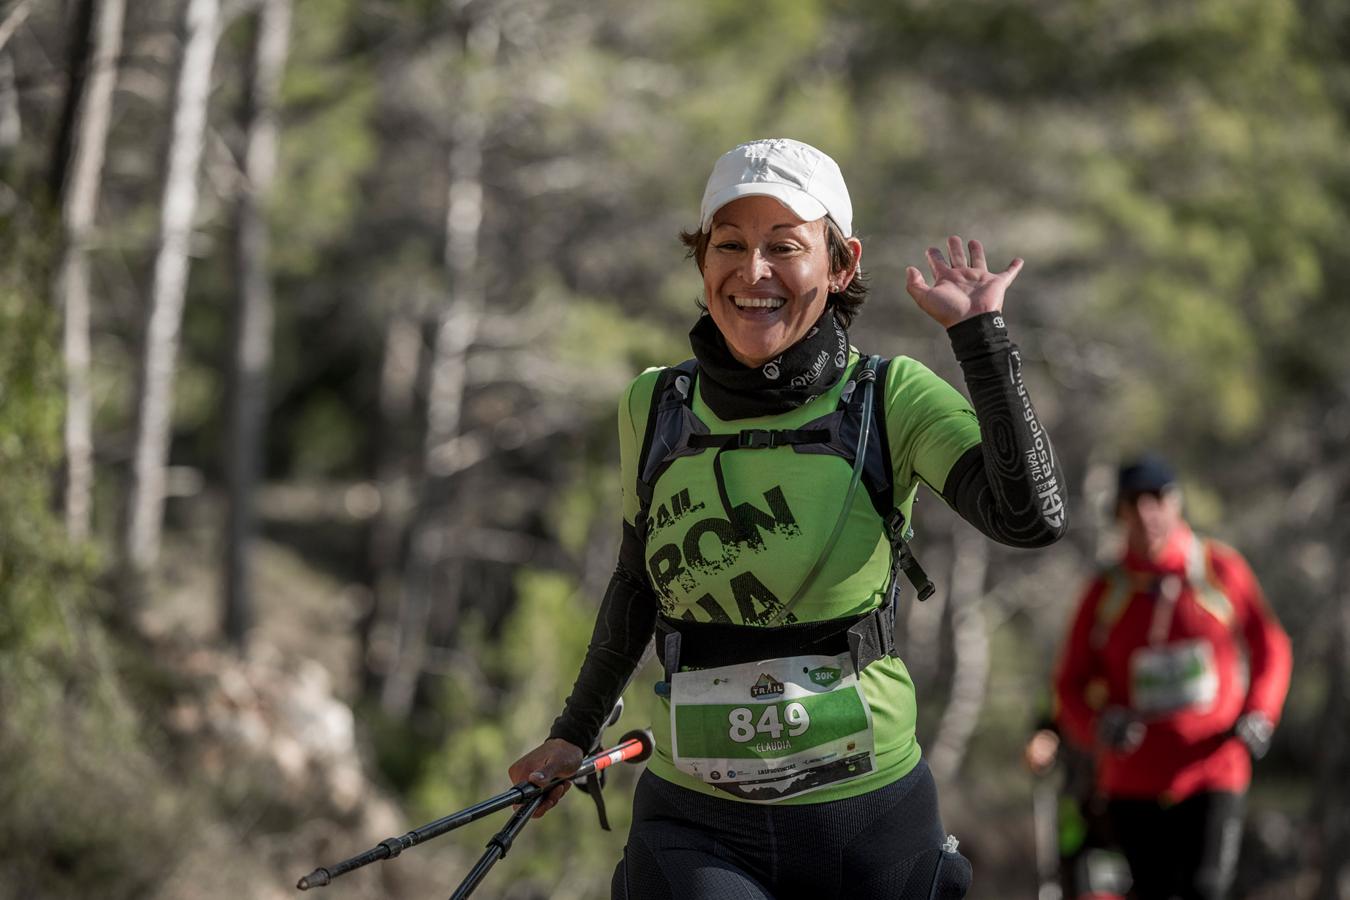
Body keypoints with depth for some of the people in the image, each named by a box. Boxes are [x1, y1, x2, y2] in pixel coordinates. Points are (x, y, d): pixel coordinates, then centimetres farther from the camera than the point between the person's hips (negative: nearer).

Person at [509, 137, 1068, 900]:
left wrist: (979, 331, -19)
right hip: (698, 829, 1)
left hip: (871, 821, -1)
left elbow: (1033, 516, -21)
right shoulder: (654, 408, 2)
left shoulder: (892, 399, -6)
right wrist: (576, 731, 27)